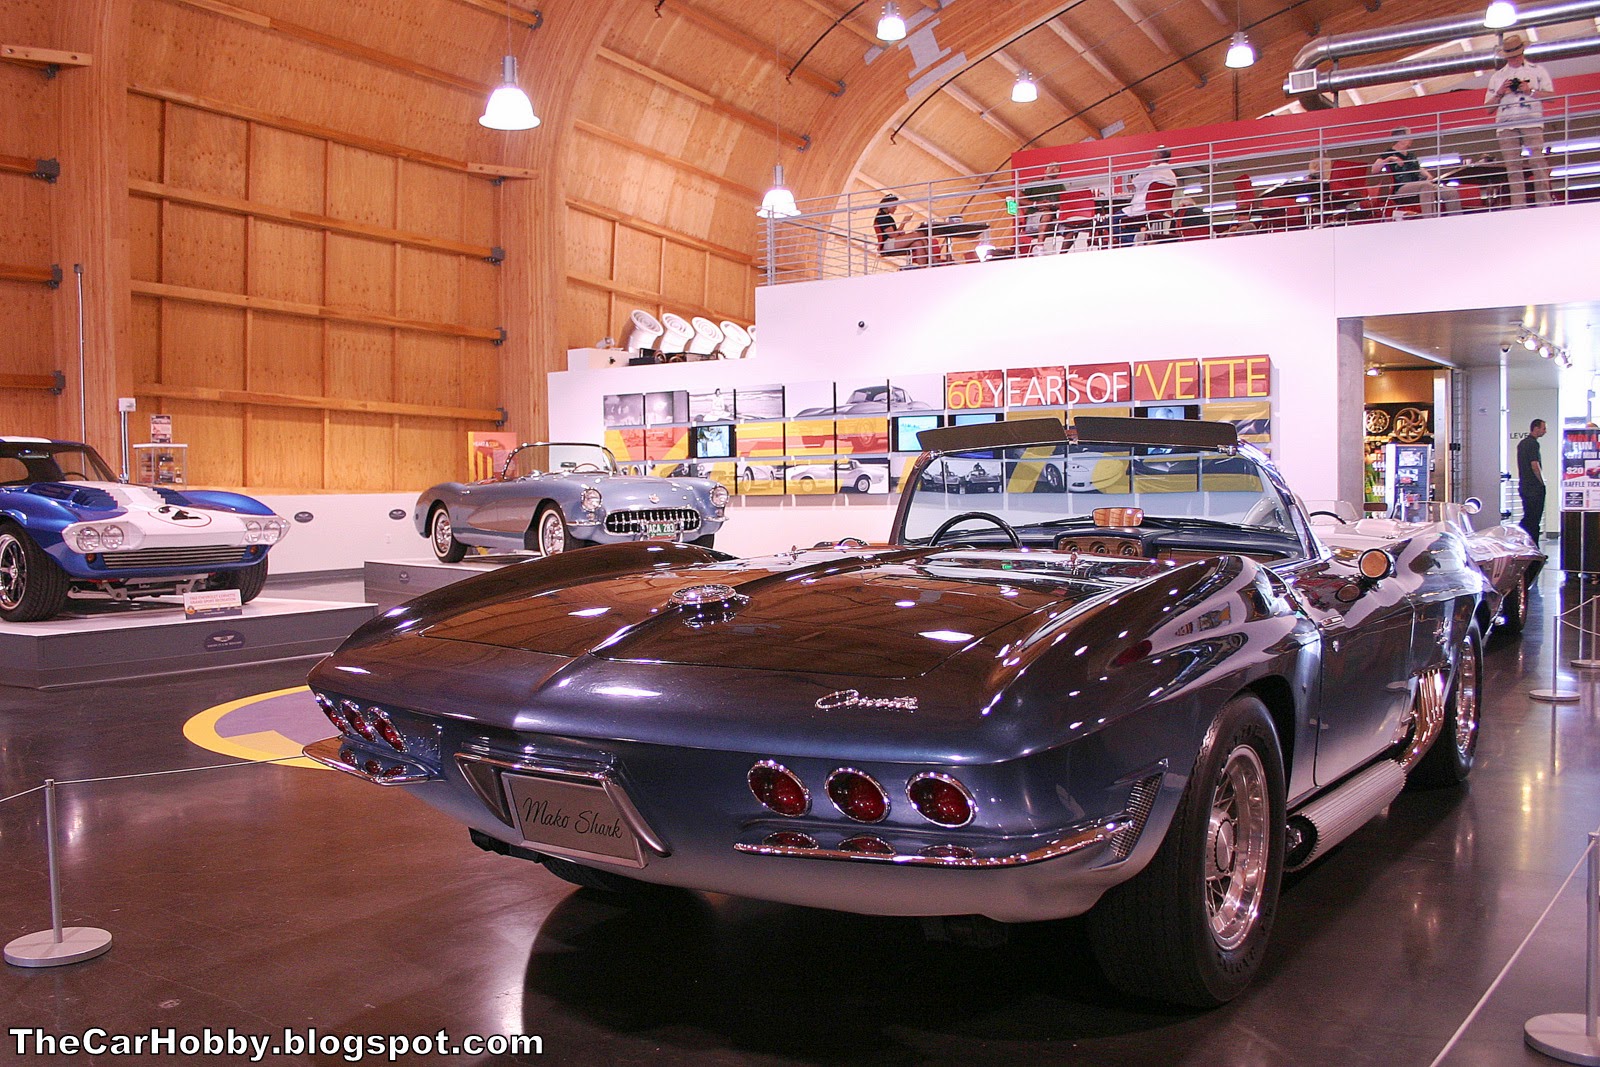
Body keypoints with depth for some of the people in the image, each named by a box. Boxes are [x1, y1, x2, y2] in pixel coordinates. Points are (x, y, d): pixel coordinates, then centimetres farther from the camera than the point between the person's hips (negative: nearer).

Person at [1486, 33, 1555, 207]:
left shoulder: (1537, 70, 16)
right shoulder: (1497, 76, 22)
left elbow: (1550, 96, 7)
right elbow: (1488, 107, 17)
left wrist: (1530, 91, -7)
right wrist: (1500, 93, 0)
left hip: (1531, 122, -2)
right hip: (1506, 125, 2)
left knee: (1537, 160, -14)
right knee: (1513, 166, -7)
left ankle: (1544, 203, -17)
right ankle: (1518, 206, -11)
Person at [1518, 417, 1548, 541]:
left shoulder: (1522, 443, 15)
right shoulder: (1533, 443, -14)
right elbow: (1535, 465, -19)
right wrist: (1542, 482, -8)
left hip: (1524, 486, 9)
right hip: (1535, 487, -9)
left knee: (1528, 517, 13)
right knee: (1534, 518, -5)